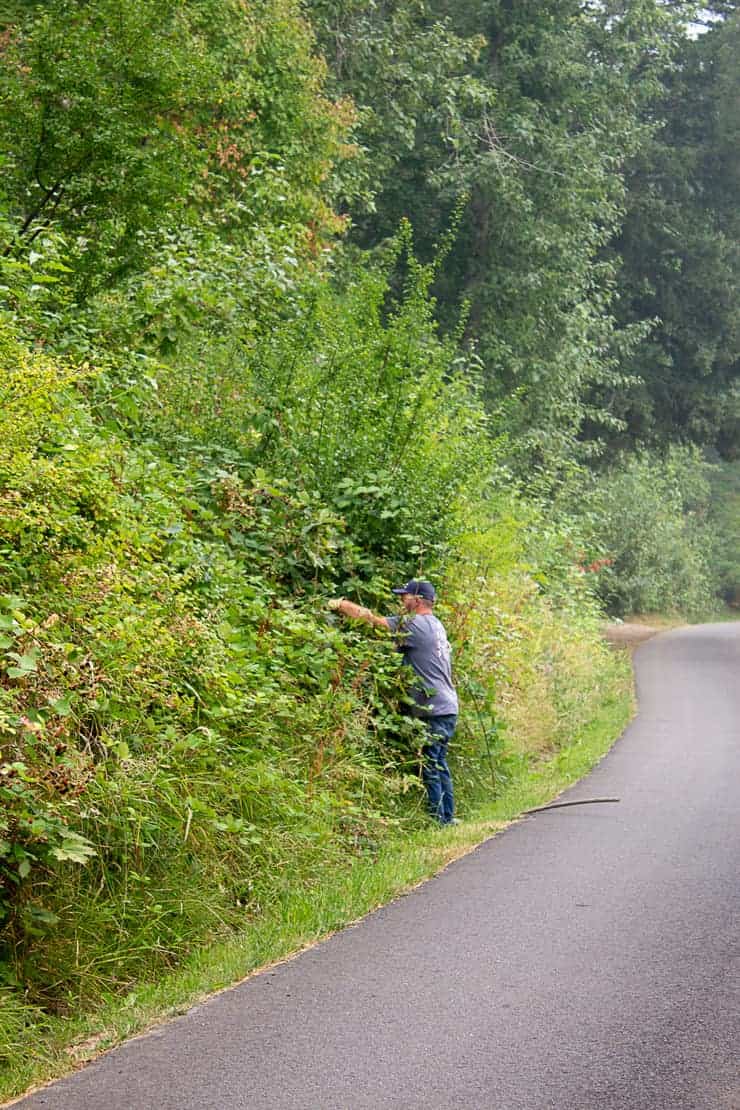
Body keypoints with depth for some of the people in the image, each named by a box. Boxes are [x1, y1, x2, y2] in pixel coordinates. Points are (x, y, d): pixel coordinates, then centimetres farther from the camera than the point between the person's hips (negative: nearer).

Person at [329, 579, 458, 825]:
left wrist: (339, 604, -5)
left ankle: (437, 819, -3)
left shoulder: (416, 624, -12)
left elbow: (373, 619, -13)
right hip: (447, 706, 10)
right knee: (439, 764, 16)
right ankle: (447, 817, 19)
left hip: (433, 710, -10)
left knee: (430, 766, -5)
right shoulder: (435, 624, 17)